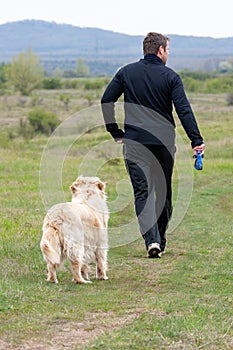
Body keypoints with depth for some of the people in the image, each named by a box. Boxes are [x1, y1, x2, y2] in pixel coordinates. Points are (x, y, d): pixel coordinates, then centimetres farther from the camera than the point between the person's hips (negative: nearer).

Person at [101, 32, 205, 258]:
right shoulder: (170, 76, -2)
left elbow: (106, 100, 4)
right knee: (164, 192, 14)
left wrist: (115, 133, 11)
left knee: (143, 192, -2)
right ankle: (160, 241, 20)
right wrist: (196, 141, -8)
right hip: (164, 142, -1)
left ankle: (151, 240, -19)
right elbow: (184, 110, -8)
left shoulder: (126, 72, 6)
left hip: (134, 142, 1)